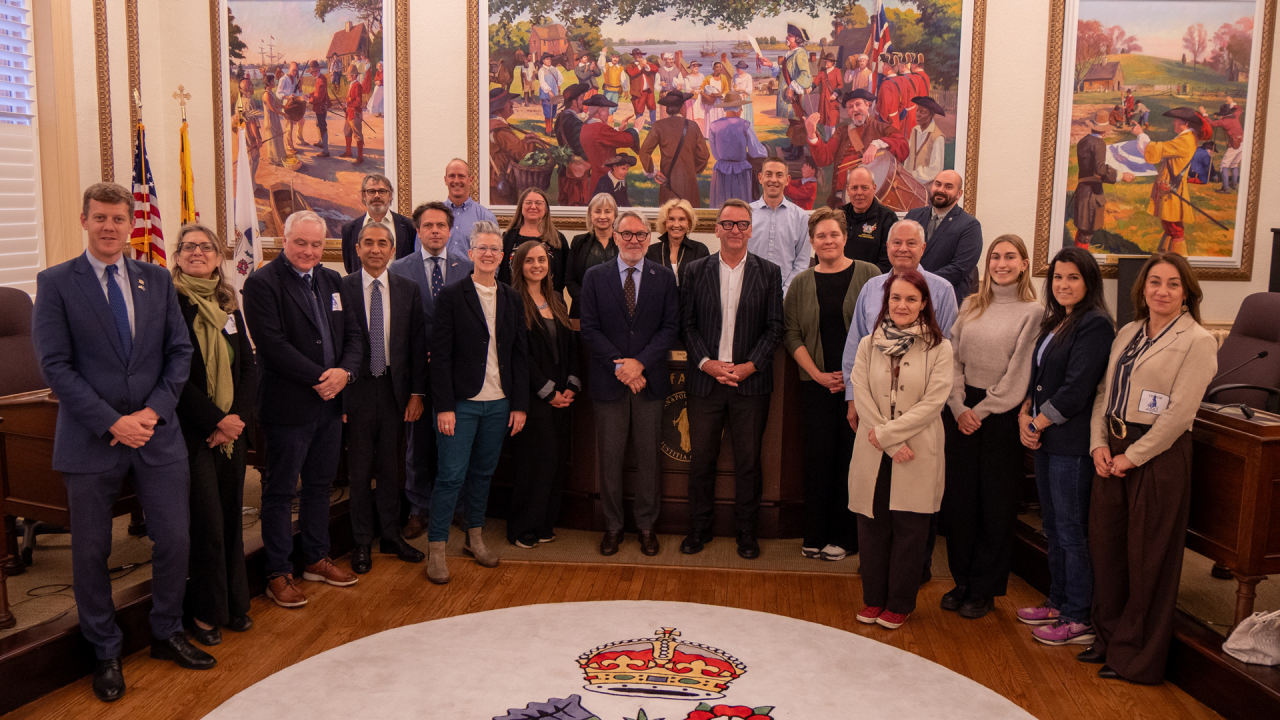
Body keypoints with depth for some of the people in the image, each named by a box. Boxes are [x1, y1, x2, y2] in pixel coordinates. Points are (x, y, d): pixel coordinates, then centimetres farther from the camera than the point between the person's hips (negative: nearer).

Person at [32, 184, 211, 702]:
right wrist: (113, 423, -15)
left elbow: (179, 351, 5)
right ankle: (105, 652, 28)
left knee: (175, 539, 7)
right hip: (90, 441, -2)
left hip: (158, 434, 3)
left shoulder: (157, 279, 7)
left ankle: (167, 634, 29)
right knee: (91, 552, 9)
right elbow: (55, 365, -9)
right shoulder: (56, 283, -3)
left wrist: (153, 411, -8)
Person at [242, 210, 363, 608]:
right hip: (288, 406, -6)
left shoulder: (333, 281, 11)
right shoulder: (261, 283, -9)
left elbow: (354, 334, 8)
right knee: (281, 492, 4)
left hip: (330, 402, 7)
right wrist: (318, 378, -18)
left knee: (320, 485, 17)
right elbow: (272, 343, -18)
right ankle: (278, 574, 16)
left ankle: (315, 559, 31)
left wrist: (345, 371, -11)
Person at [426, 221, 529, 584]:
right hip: (460, 403, -4)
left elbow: (520, 355, 9)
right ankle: (436, 548, 10)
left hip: (499, 404, 4)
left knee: (483, 472, 14)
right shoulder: (451, 296, -5)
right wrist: (444, 406, -13)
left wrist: (520, 404, 4)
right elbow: (440, 354, -8)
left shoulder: (512, 300, 8)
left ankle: (475, 537, 29)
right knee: (451, 475, -2)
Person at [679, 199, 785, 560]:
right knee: (701, 459, 7)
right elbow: (687, 324, 4)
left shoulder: (769, 272, 4)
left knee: (748, 461, 6)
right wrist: (706, 363, -9)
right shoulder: (696, 270, 6)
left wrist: (749, 366, -10)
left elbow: (774, 327, 1)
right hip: (705, 379, 1)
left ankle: (746, 531, 21)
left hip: (750, 381, 0)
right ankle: (699, 528, 22)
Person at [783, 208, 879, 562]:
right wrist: (818, 374, -6)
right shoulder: (801, 283, 8)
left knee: (851, 458, 2)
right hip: (817, 384, 2)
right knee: (818, 458, 3)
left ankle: (843, 536, 14)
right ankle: (815, 536, 14)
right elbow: (791, 334, 6)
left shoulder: (869, 274, 2)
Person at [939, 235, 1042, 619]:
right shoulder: (971, 306, 10)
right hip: (961, 411, 4)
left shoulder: (1033, 312, -4)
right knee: (958, 498, 7)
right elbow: (953, 360, 6)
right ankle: (962, 581, 22)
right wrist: (959, 407, -7)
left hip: (1002, 415, -4)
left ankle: (985, 590, 18)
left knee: (996, 504, 5)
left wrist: (981, 411, -11)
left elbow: (1019, 373, -9)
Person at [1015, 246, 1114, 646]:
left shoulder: (1095, 324, -13)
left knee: (1071, 530, -2)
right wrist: (1025, 415, 1)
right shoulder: (1055, 322, 15)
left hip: (1072, 443, -9)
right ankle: (1059, 602, 29)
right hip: (1046, 440, 9)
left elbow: (1077, 387, -19)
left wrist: (1039, 423, -11)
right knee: (1053, 528, 16)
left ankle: (1080, 619, 8)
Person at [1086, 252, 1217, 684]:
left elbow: (1179, 412, -15)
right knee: (1106, 546, 11)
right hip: (1114, 451, 6)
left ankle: (1137, 657, 17)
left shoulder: (1197, 341, -8)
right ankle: (1109, 637, 28)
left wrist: (1133, 455, -14)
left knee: (1147, 559, 3)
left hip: (1160, 455, -6)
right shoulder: (1128, 332, 12)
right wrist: (1099, 444, -1)